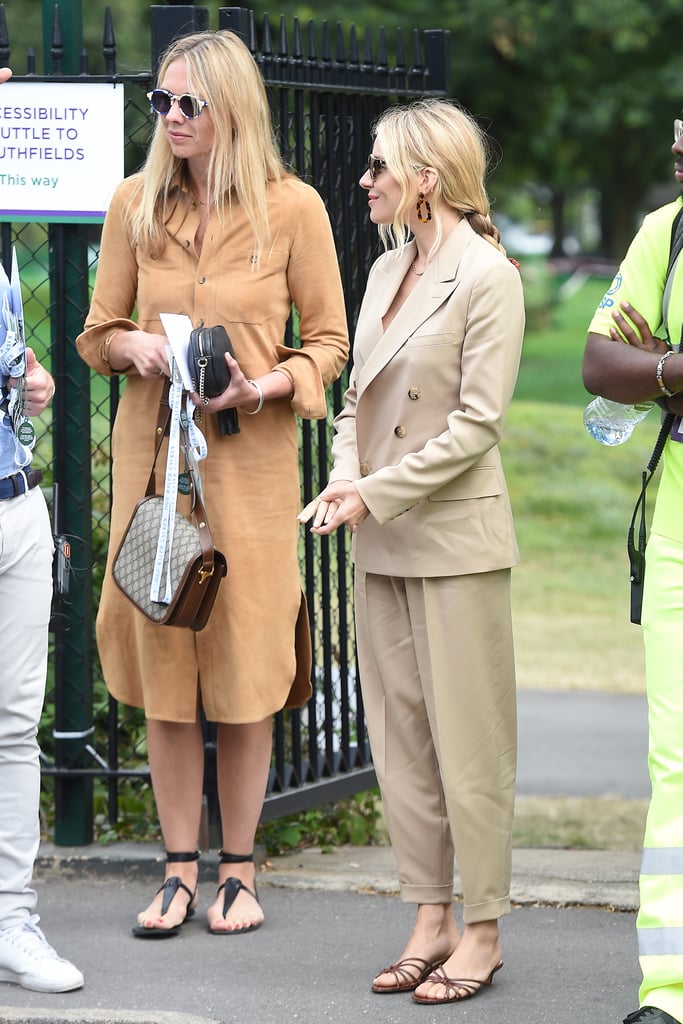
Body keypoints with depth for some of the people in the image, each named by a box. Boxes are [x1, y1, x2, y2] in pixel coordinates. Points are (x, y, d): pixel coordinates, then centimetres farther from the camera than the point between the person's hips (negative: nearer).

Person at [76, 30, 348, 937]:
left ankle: (238, 869, 14)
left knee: (245, 668, 2)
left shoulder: (292, 208, -4)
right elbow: (99, 331, 12)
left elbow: (329, 344, 1)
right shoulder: (134, 203, 3)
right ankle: (180, 869, 14)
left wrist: (261, 387, -16)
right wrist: (136, 348, -10)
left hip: (249, 457, -2)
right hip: (153, 452, 2)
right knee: (161, 661, 4)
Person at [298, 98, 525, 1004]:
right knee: (399, 734, 9)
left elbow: (476, 423, -15)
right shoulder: (388, 270, 13)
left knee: (466, 736, -2)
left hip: (456, 538, -8)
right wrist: (344, 478, -2)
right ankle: (429, 920, 16)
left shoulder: (486, 277, -11)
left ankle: (481, 931, 5)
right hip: (382, 544, 8)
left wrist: (376, 490, -16)